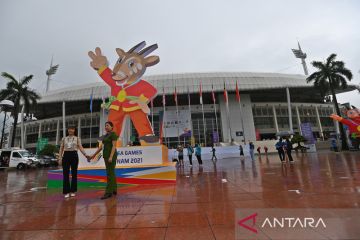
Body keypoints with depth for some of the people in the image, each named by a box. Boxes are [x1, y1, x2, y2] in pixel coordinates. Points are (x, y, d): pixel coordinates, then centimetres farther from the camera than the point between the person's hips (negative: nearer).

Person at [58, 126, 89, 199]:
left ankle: (73, 191, 14)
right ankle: (66, 192, 9)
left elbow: (80, 147, -4)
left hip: (74, 156, -1)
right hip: (66, 156, 1)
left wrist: (86, 155, -18)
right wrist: (60, 158, 1)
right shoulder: (64, 139, 12)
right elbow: (61, 149, 11)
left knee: (74, 173, 3)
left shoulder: (77, 138, 6)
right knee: (65, 174, -1)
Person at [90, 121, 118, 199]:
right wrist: (94, 155, 16)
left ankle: (109, 192, -4)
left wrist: (111, 156, -26)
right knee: (111, 172, 11)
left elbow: (114, 146, -18)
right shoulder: (106, 135, 18)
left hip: (111, 155, -9)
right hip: (106, 155, 10)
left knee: (110, 173, -9)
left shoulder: (113, 134, -11)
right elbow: (102, 146, 18)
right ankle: (114, 190, 18)